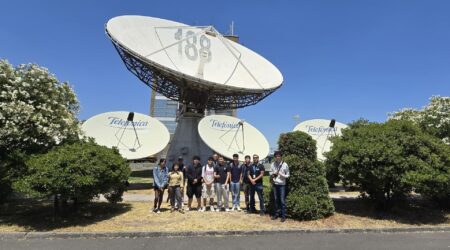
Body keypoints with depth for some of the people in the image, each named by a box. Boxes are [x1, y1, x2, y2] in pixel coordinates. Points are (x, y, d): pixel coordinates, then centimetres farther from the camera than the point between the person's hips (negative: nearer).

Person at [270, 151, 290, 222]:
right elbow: (271, 173, 14)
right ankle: (276, 214, 21)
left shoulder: (285, 165, -7)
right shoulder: (273, 164, 2)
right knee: (276, 200, 11)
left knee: (282, 200, -2)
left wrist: (281, 174, -19)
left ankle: (283, 216, 5)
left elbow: (287, 175, -2)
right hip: (275, 184, 4)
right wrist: (272, 175, -8)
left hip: (282, 185, -3)